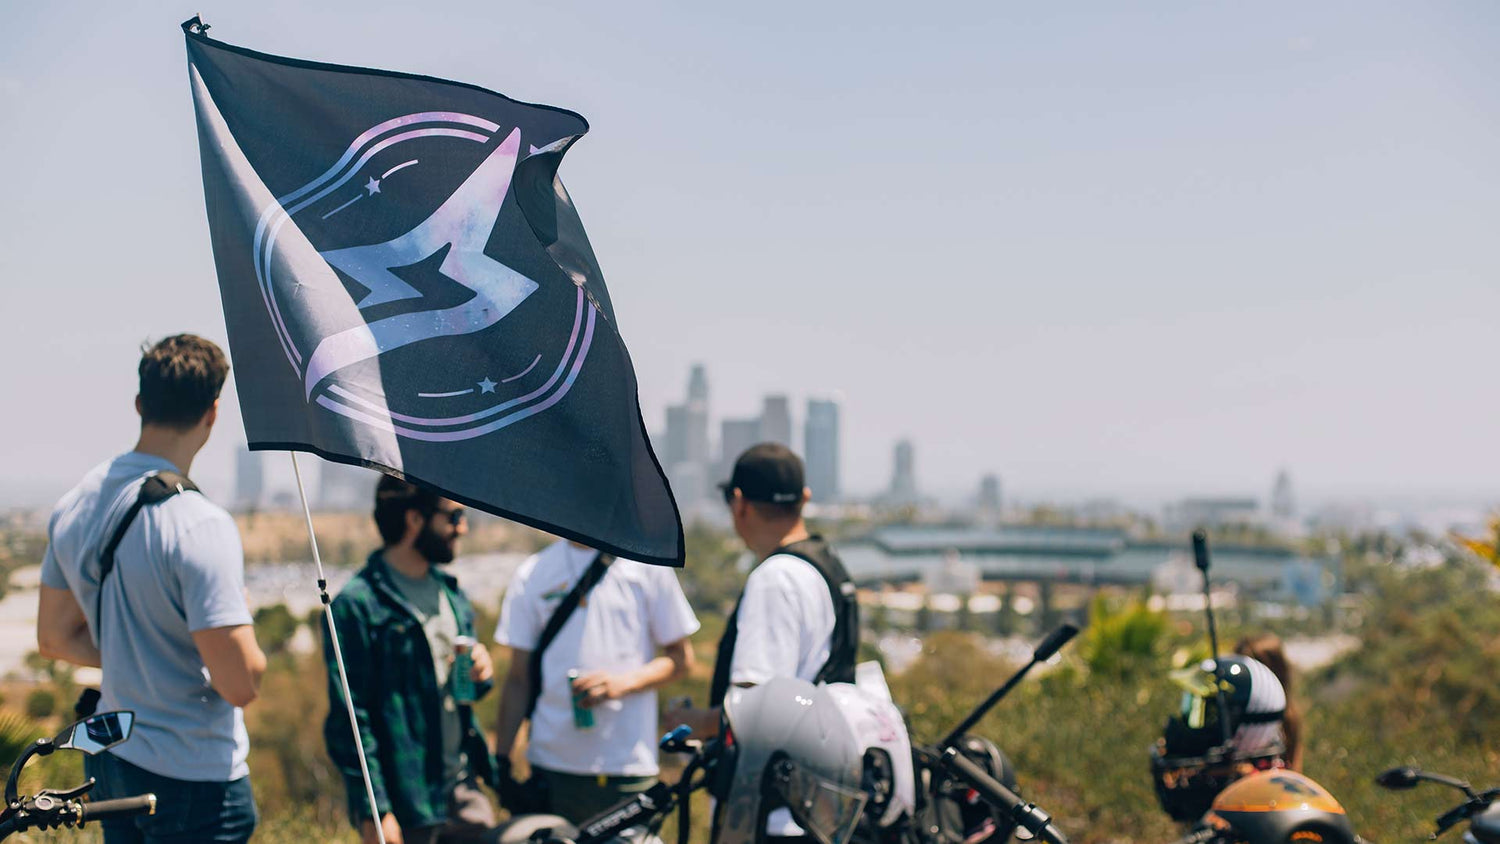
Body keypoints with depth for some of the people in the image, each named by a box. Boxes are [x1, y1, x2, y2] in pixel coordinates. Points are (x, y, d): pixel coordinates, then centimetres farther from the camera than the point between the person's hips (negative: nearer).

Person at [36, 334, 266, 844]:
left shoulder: (74, 507, 3)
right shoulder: (201, 526, -22)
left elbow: (54, 639, 13)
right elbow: (240, 683, -22)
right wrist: (249, 650, -2)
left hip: (107, 764, 8)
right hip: (194, 781, -7)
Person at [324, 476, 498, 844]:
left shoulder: (452, 593, 13)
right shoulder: (358, 604, -11)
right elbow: (348, 719, -12)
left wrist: (480, 674, 0)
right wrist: (373, 811, -16)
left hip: (464, 789, 7)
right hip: (403, 804, -7)